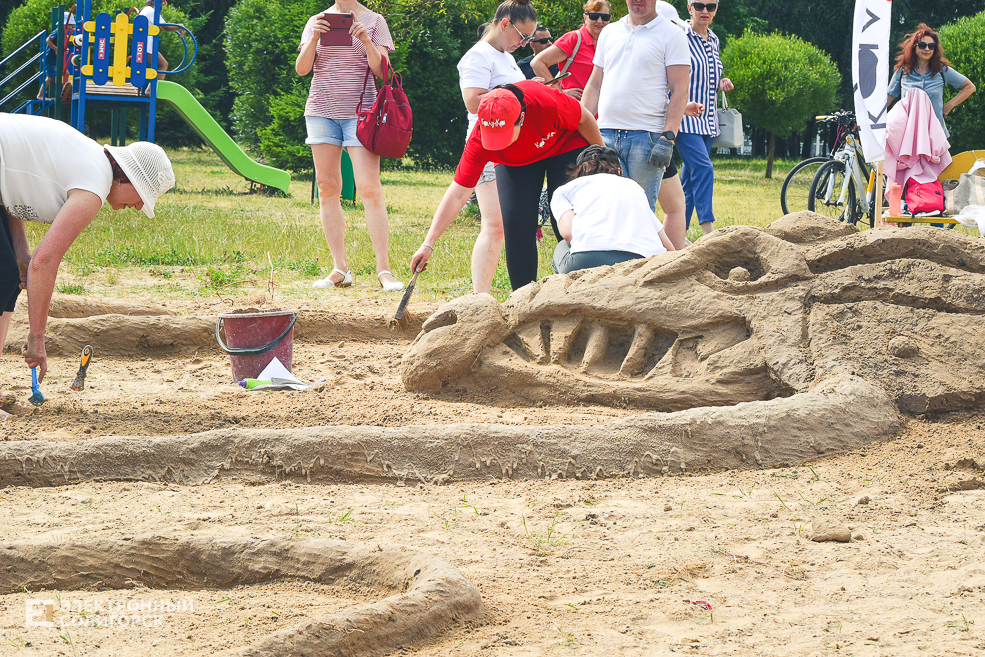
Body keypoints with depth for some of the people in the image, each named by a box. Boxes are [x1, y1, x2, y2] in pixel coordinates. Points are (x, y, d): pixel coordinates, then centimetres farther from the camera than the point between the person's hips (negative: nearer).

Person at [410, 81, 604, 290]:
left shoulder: (549, 103, -40)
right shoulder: (479, 142, -33)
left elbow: (585, 119, -19)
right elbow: (457, 194, -31)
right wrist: (428, 244, -36)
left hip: (565, 147, -1)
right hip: (515, 163, 2)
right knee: (515, 224, -15)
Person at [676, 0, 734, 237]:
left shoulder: (714, 40, 14)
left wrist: (721, 84, 6)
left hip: (708, 120, 8)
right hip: (685, 119, -8)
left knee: (690, 179, 8)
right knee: (703, 169, -20)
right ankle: (709, 231, -24)